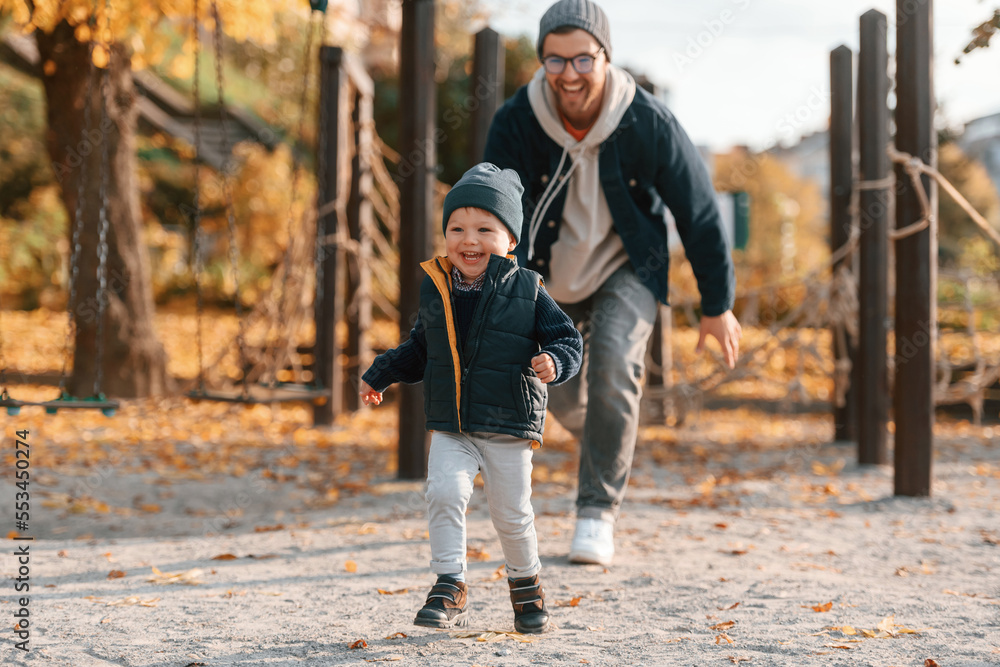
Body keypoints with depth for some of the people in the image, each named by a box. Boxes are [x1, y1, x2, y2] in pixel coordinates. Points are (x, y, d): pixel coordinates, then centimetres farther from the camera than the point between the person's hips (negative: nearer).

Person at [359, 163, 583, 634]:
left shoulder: (526, 290, -5)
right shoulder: (434, 289, 5)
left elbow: (568, 340, -4)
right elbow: (420, 351, 21)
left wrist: (555, 361, -24)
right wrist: (381, 375, 17)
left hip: (509, 428, -2)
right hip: (449, 428, 2)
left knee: (511, 514, 6)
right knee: (444, 493, -19)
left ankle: (526, 584, 32)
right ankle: (450, 588, -10)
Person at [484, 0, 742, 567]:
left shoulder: (648, 124, -24)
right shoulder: (516, 122, -23)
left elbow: (699, 212, -12)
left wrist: (718, 306, -5)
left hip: (627, 268, -2)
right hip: (551, 272, 2)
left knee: (614, 361, -25)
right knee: (560, 395, 8)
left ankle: (599, 510, -13)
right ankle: (611, 445, 44)